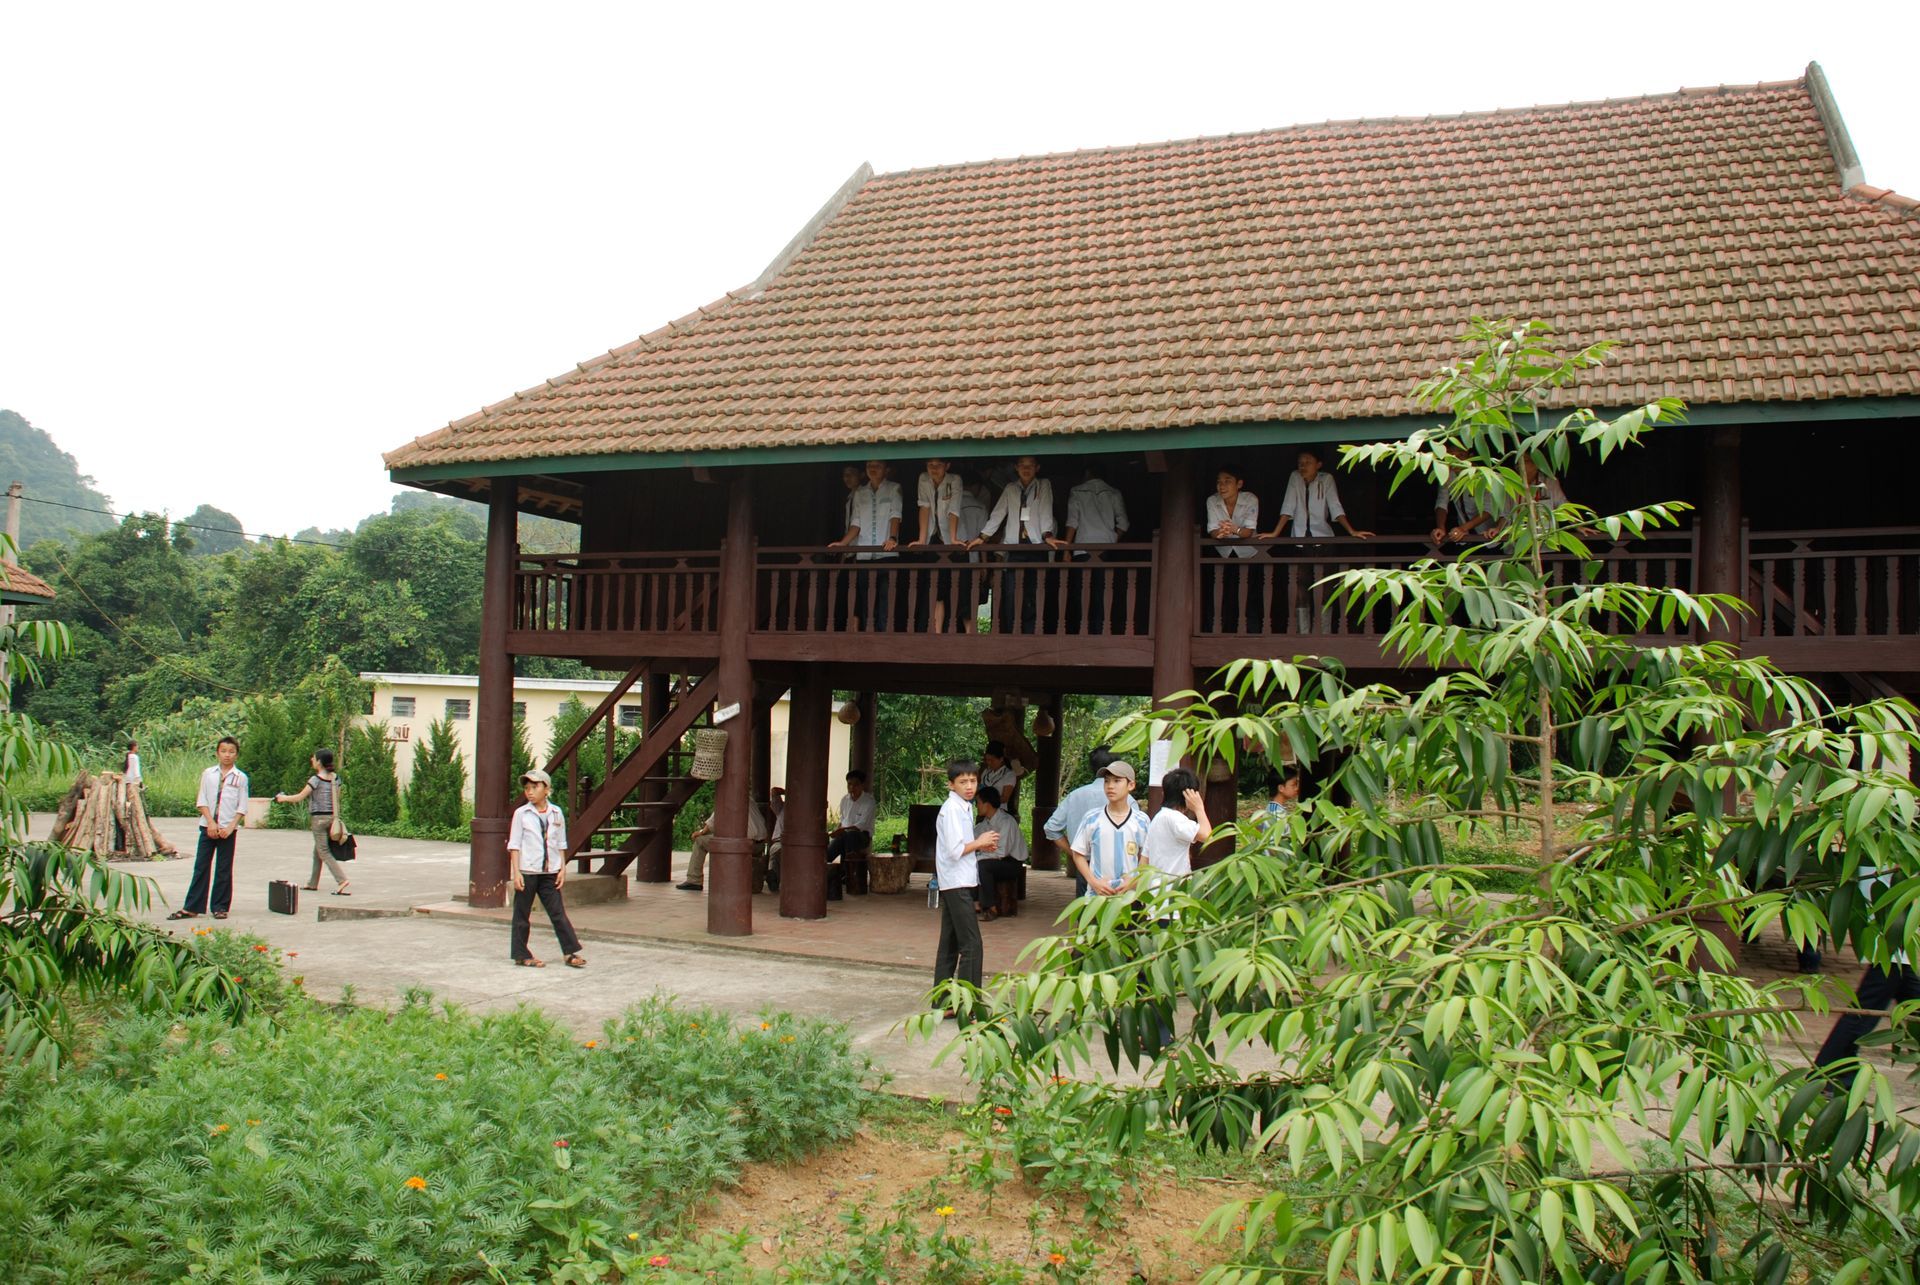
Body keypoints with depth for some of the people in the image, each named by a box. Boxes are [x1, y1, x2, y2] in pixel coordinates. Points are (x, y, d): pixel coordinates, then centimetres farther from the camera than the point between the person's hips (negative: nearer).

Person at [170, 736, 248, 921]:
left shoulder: (240, 777, 3)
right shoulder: (208, 774, 6)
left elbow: (242, 807, 1)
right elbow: (202, 800, 3)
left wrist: (230, 826, -10)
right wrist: (211, 823, -8)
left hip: (228, 829, -1)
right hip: (208, 827, 1)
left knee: (224, 869, 3)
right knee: (201, 866, 1)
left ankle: (220, 907, 10)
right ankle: (191, 908, 5)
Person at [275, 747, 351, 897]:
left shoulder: (316, 779, -13)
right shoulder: (335, 778, 6)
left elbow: (300, 797, -9)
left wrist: (283, 798, 7)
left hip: (319, 817, -7)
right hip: (332, 816, 7)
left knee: (324, 852, -3)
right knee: (317, 851, 17)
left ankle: (342, 879, -16)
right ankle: (313, 883, 24)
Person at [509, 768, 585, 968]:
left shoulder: (556, 813, 5)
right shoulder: (521, 814, -2)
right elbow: (514, 845, -3)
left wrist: (562, 869, 5)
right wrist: (516, 872, -10)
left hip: (550, 872, 2)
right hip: (527, 871, -2)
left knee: (558, 913, 2)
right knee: (522, 915, 4)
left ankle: (571, 952, 4)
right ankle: (521, 955, 13)